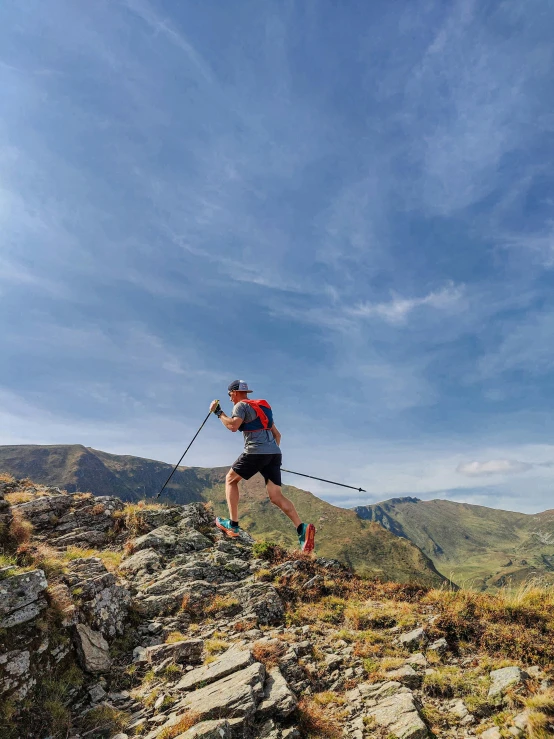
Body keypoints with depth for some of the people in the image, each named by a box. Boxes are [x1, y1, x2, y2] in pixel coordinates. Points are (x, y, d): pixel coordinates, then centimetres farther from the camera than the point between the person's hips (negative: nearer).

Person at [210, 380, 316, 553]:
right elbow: (277, 435, 26)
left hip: (256, 452, -7)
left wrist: (218, 412, -2)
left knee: (230, 479, 15)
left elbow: (233, 426, -16)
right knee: (276, 496, 0)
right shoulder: (262, 407, 28)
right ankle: (302, 528, -19)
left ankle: (233, 525, 12)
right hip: (274, 453, 7)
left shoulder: (241, 405, 4)